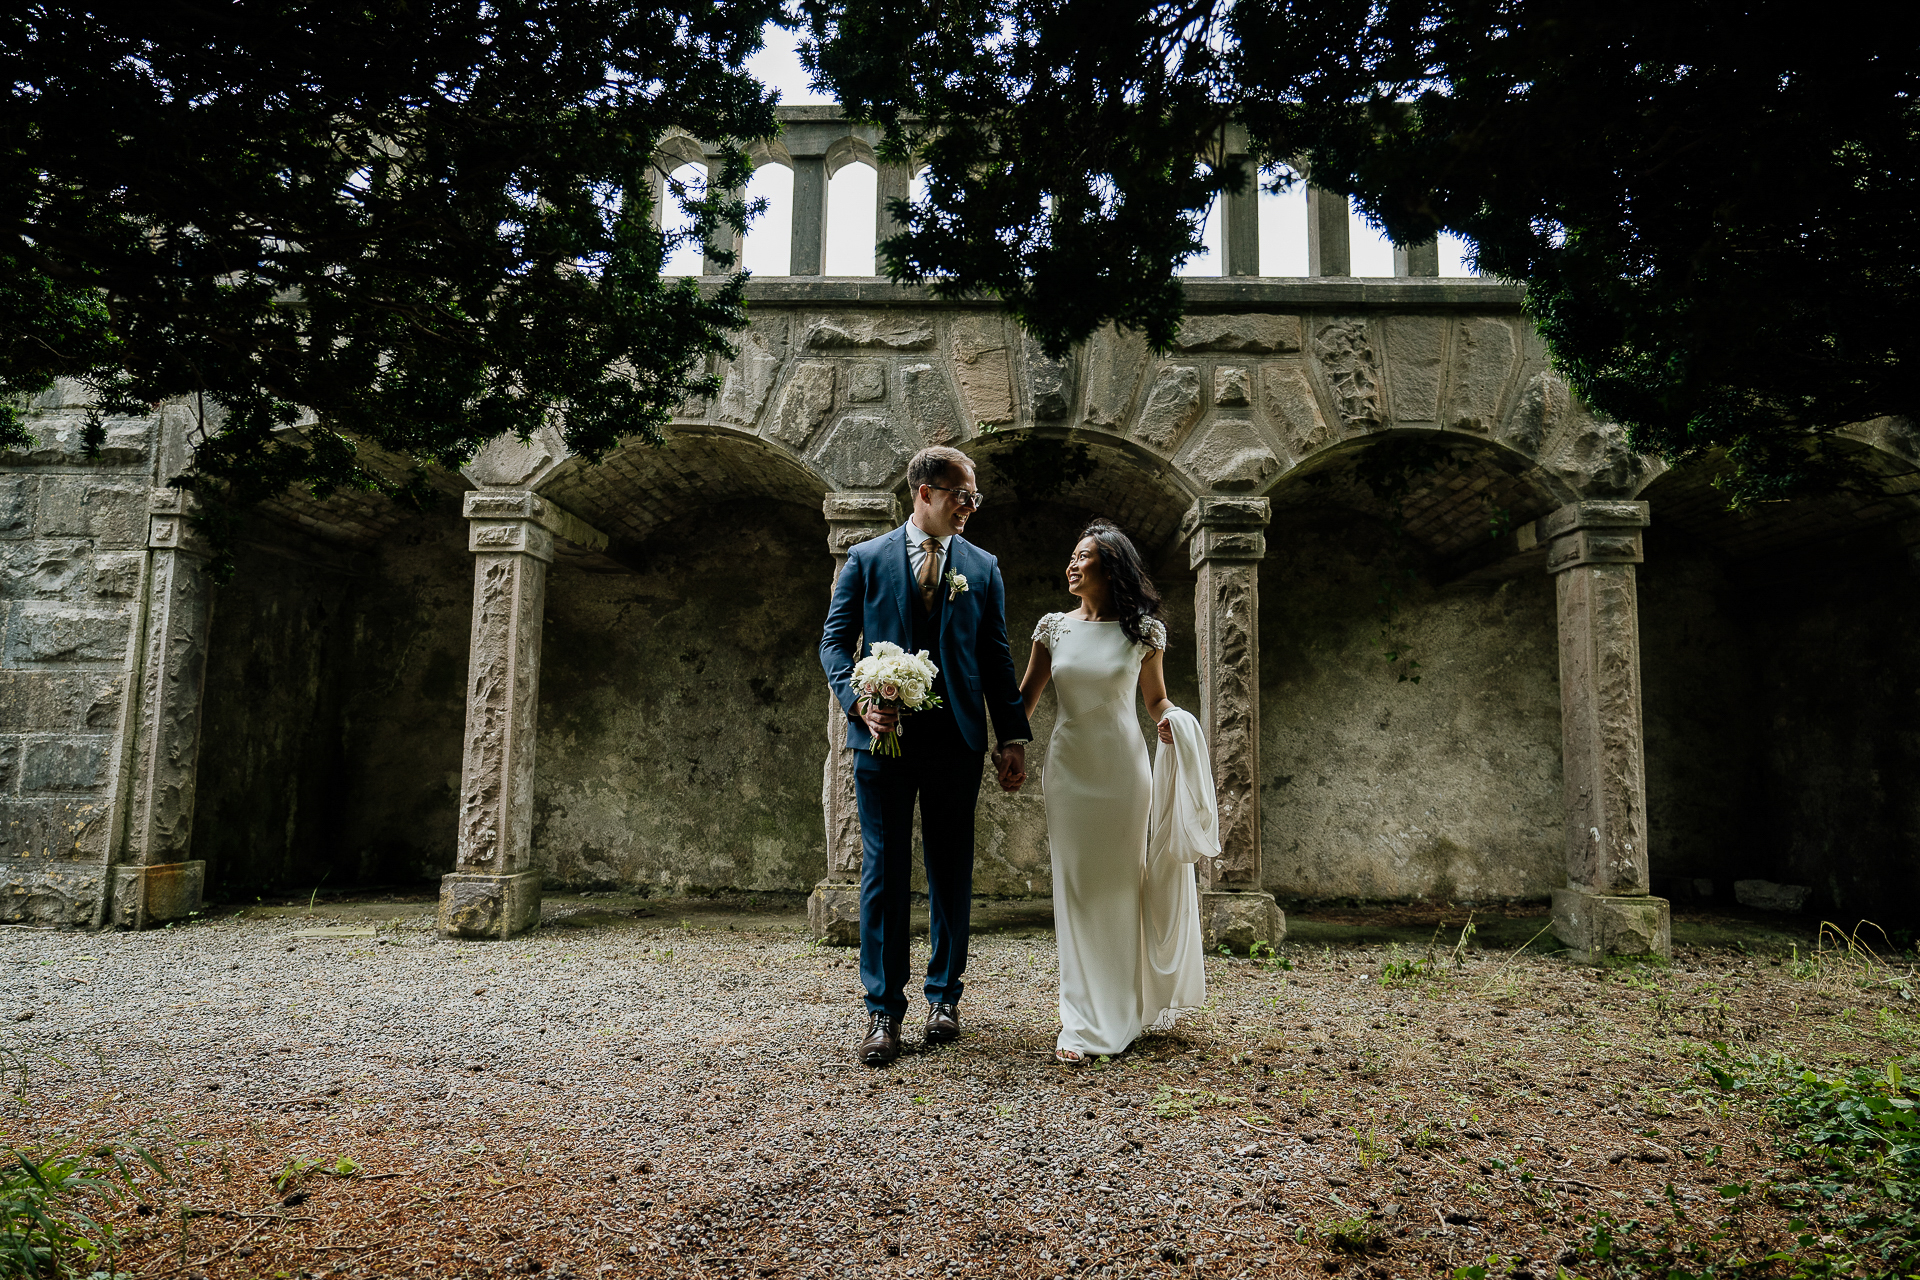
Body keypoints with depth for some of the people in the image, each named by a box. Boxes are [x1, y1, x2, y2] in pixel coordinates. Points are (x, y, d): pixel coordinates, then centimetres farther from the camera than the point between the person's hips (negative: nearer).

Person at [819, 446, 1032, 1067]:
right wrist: (858, 701, -14)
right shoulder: (866, 559, 4)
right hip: (884, 738, -1)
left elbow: (996, 657, 9)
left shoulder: (982, 567, 9)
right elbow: (834, 641, 4)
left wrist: (1012, 738, 3)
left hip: (957, 742, 2)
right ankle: (883, 1010, 11)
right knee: (883, 872, 1)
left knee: (951, 873, 9)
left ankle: (944, 997, 25)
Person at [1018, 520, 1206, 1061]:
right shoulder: (1054, 627, 4)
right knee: (1077, 892, 3)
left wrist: (1171, 719, -12)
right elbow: (1025, 698, 8)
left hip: (1124, 769, -1)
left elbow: (1156, 697, 10)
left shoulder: (1143, 630, 0)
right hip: (1069, 768, 1)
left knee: (1125, 886, 8)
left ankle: (1133, 1006, 29)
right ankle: (1084, 1022, 10)